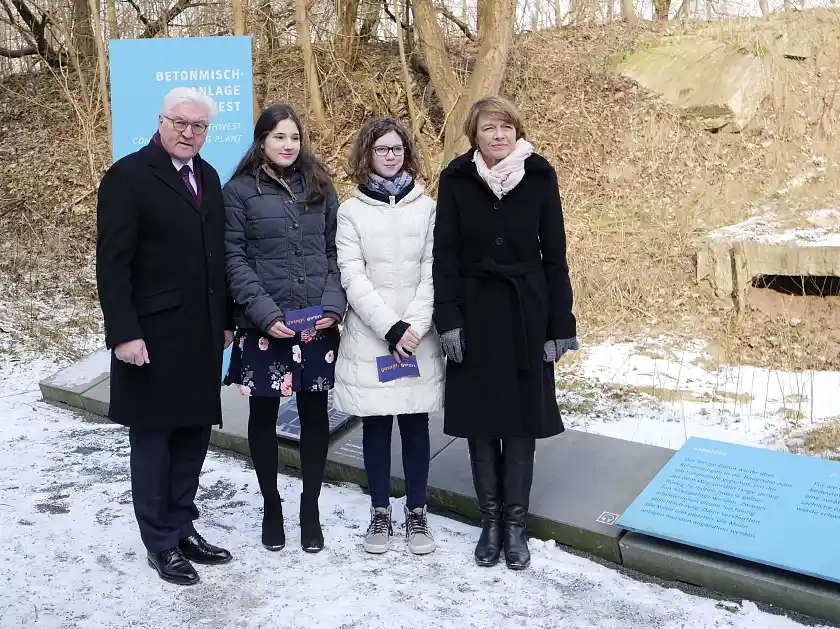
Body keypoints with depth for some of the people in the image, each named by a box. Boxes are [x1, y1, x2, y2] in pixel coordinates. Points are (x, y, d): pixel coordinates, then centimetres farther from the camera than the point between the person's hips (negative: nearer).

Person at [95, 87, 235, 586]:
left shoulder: (208, 176, 11)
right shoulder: (128, 176, -8)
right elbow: (113, 263, -13)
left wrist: (226, 319, 11)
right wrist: (123, 332, -18)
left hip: (202, 335, 6)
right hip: (153, 336, -6)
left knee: (193, 436, 12)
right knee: (153, 439, 6)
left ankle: (183, 526, 26)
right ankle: (161, 542, 18)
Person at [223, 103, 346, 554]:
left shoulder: (320, 187, 10)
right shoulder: (241, 191, 1)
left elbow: (334, 251, 7)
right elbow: (235, 258, -5)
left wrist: (333, 305, -7)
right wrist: (265, 314, -15)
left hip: (318, 324, 2)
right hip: (264, 326, -2)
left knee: (315, 414, 8)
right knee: (263, 416, 9)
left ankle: (310, 508, 23)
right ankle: (271, 506, 26)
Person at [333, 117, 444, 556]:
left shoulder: (426, 208, 3)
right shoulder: (351, 211, 1)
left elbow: (432, 274, -1)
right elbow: (353, 278, -7)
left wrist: (415, 326, -14)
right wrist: (391, 328, -15)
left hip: (419, 338, 1)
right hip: (369, 338, 0)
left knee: (415, 424, 7)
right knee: (375, 425, 7)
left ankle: (416, 513, 19)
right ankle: (380, 514, 20)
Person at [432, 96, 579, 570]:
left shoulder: (539, 177, -3)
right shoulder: (456, 180, -3)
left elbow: (554, 255, -1)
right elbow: (445, 254, -2)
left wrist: (561, 325, -2)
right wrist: (448, 319, -9)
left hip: (526, 314, 0)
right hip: (474, 314, 0)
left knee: (522, 417, 4)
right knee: (480, 417, 7)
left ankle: (515, 523, 16)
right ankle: (491, 519, 20)